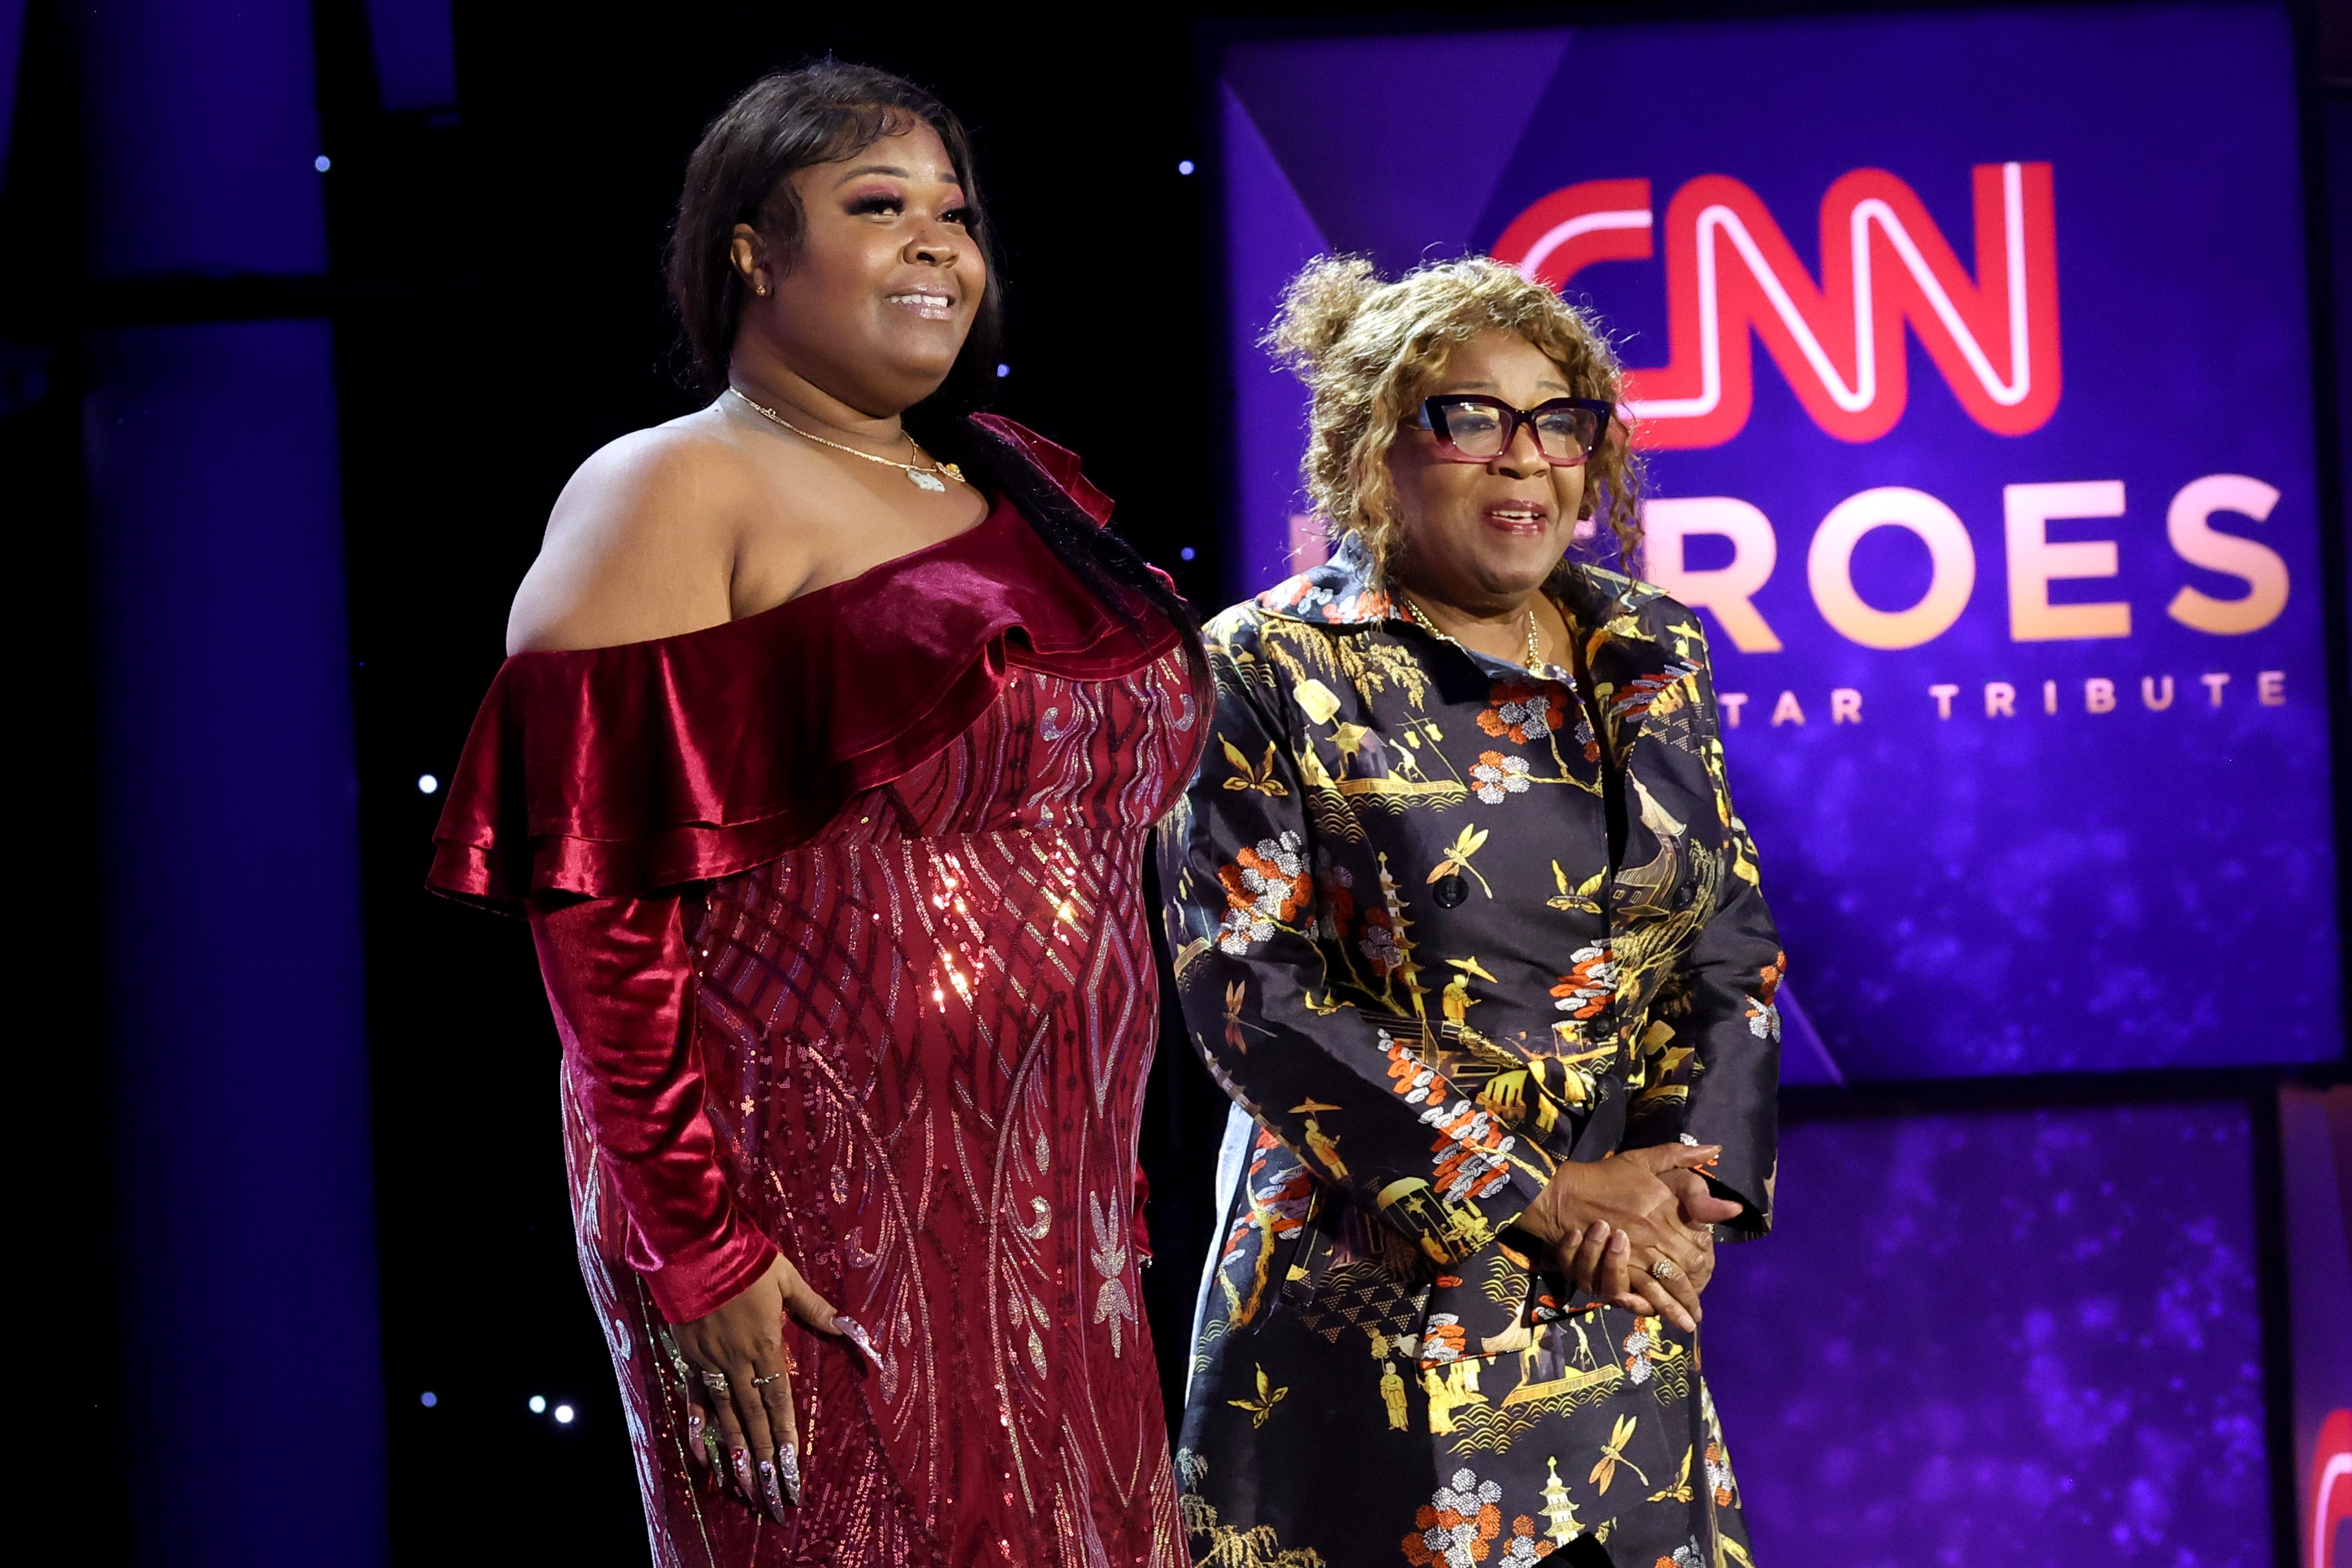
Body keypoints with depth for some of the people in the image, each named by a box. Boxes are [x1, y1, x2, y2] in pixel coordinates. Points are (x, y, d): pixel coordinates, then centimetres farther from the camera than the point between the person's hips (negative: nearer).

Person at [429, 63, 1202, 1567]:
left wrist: (1109, 1187, 15)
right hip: (815, 1231, -7)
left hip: (1046, 1214, 7)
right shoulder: (672, 498, -5)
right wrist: (693, 1251, -18)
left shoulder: (1020, 491, 16)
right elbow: (598, 905, -13)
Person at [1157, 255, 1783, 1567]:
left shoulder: (1651, 657, 9)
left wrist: (1688, 1188, -9)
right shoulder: (1274, 673, -6)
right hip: (1377, 1310, -4)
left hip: (1627, 1313, 4)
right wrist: (1536, 1194, -16)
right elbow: (1253, 989, -13)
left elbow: (1734, 950, 9)